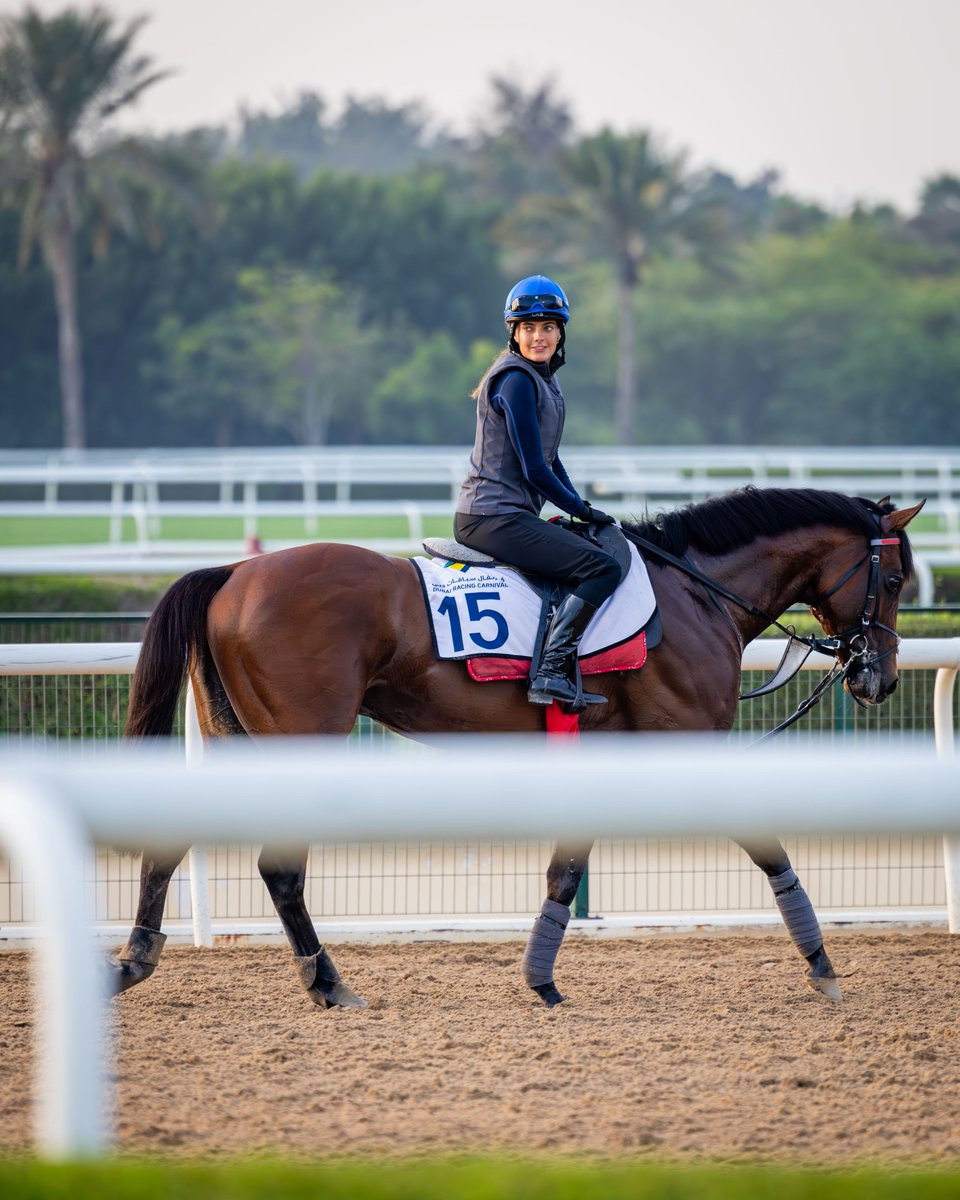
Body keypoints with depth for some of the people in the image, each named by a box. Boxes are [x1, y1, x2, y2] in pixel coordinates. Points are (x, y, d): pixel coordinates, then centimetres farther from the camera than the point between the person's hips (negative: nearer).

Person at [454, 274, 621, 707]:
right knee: (602, 568, -20)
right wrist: (582, 510, -5)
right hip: (494, 517, -11)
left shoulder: (544, 378, 17)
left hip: (507, 516, 11)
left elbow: (549, 461, 23)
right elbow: (533, 469, -15)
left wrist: (580, 507, 11)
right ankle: (552, 672, -26)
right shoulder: (516, 379, -14)